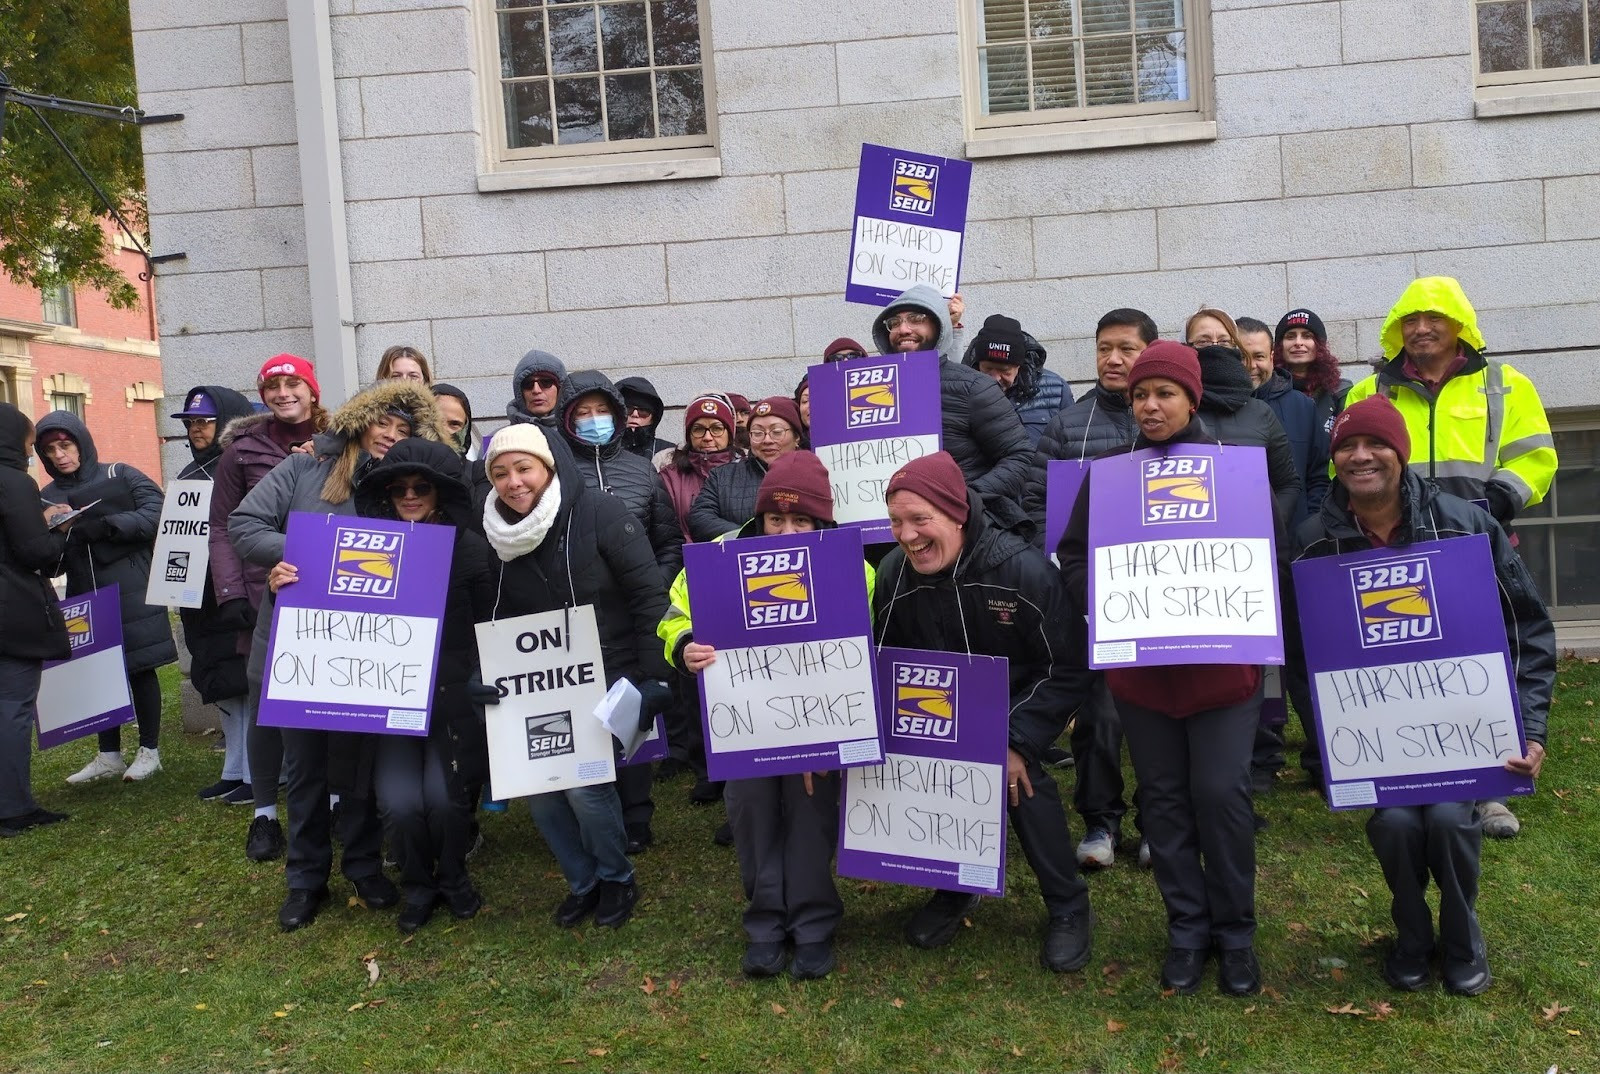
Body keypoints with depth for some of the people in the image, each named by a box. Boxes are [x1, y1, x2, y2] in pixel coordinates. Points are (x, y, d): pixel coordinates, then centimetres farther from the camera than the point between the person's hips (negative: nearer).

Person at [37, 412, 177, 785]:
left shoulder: (120, 475, -1)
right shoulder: (47, 498, 11)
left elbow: (156, 512, -13)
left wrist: (103, 526, -22)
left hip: (131, 593, -4)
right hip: (85, 599, 4)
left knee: (140, 669, 3)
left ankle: (150, 751, 14)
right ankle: (109, 755, 19)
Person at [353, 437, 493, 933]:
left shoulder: (470, 548, -3)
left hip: (454, 697, -2)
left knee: (444, 796, -13)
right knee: (399, 802, -12)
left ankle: (453, 877, 21)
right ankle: (417, 884, 21)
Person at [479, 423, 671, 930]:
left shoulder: (600, 513, -15)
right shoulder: (500, 536, 2)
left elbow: (650, 596, -15)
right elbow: (503, 618, 11)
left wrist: (654, 676, -17)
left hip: (610, 675, -5)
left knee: (583, 780, -15)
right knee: (534, 782, -1)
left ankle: (616, 878, 14)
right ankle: (583, 882, 24)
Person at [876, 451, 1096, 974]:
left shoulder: (1023, 568, -30)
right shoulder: (893, 575, -17)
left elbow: (1068, 669, -22)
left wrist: (1016, 741, -26)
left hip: (1015, 707, -4)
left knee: (1020, 775, -25)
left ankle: (1068, 907, -4)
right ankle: (954, 888, 18)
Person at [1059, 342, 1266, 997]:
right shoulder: (1109, 472, 5)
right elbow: (1074, 555, 4)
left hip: (1220, 662, -2)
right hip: (1139, 666, 2)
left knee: (1221, 794, -2)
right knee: (1163, 796, 9)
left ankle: (1235, 932, 18)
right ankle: (1186, 928, 23)